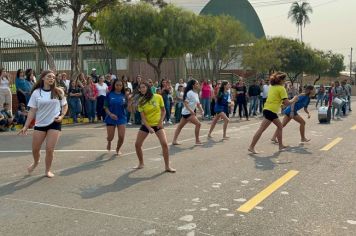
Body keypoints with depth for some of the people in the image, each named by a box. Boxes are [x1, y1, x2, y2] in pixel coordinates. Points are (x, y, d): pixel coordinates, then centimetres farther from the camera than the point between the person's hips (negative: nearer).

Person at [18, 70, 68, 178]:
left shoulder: (58, 92, -4)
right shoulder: (36, 92, -3)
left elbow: (65, 105, 8)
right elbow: (32, 111, -1)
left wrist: (61, 116, -10)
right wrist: (26, 126, -5)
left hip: (54, 123, -1)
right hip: (39, 124, 1)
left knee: (49, 149, -4)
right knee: (35, 149, 9)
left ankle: (48, 170, 20)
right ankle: (36, 162, 44)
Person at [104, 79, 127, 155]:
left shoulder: (124, 96, 1)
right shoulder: (109, 95, -5)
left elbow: (127, 107, 4)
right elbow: (105, 107, -4)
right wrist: (110, 114, -17)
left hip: (121, 118, 1)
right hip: (111, 118, -1)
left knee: (121, 136, -5)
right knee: (110, 137, 3)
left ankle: (118, 149, 27)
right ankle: (109, 142, 43)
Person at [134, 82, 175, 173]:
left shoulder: (158, 97, -8)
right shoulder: (141, 101, -6)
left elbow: (163, 110, 3)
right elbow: (143, 117, -9)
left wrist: (161, 121, -10)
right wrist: (149, 128, -21)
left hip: (157, 124, -2)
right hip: (146, 125, 2)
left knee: (165, 144, -16)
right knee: (137, 144, -1)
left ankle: (167, 166, -1)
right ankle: (141, 163, 23)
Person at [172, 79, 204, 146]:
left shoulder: (196, 94, 11)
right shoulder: (190, 93, -16)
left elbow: (198, 103, 16)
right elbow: (185, 103, -20)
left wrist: (201, 110, 2)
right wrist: (191, 110, -31)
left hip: (190, 112, 10)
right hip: (187, 112, -10)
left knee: (180, 126, 11)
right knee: (198, 124, -13)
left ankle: (174, 141, 16)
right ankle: (197, 141, -6)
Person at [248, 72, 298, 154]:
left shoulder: (273, 87, 15)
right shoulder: (281, 88, -9)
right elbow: (286, 103, -12)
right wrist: (294, 100, 5)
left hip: (268, 109, 10)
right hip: (271, 111, -10)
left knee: (280, 126, 20)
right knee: (261, 129, -9)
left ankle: (281, 145, 26)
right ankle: (251, 147, -9)